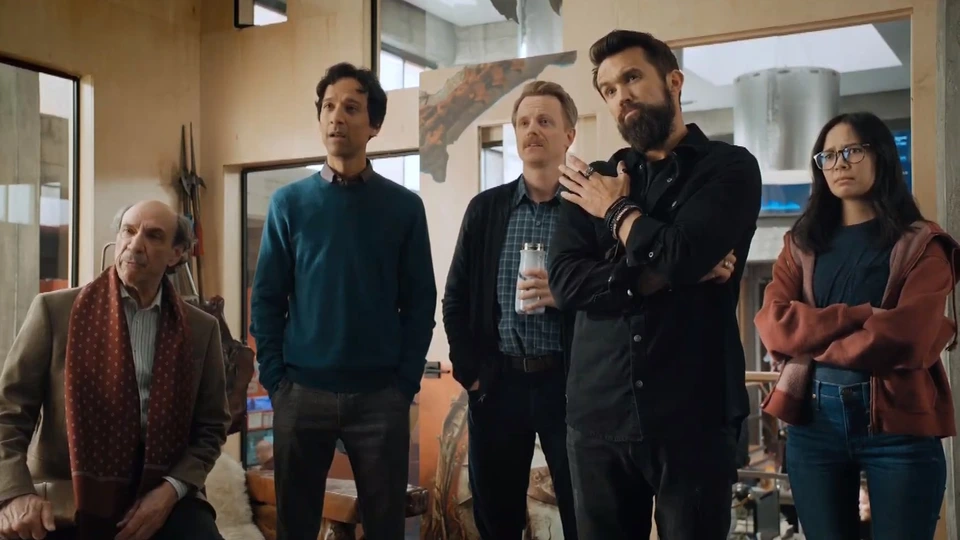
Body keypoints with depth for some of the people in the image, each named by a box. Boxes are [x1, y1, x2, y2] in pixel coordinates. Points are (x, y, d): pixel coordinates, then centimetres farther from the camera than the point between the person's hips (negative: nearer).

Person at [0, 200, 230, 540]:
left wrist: (172, 489, -6)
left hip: (159, 496, 1)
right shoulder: (55, 310, 0)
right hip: (65, 500, -1)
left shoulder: (201, 330, 5)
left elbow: (211, 426, 10)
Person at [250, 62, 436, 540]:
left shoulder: (404, 206, 2)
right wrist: (274, 379, -3)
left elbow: (420, 301, 1)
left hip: (380, 395, 0)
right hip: (301, 392, 1)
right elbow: (266, 298, 3)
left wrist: (406, 382, -4)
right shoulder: (289, 203, 3)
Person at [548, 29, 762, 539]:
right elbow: (565, 281, -4)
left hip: (692, 414, -3)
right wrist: (660, 276, -12)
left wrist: (617, 211, -1)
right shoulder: (593, 182, 10)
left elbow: (681, 254, -17)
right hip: (598, 413, 4)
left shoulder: (728, 166, 0)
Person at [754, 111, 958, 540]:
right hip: (813, 420, 3)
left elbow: (909, 338, -13)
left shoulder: (921, 244, 3)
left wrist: (811, 337, -5)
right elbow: (773, 323, -4)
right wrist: (859, 317, -14)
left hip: (898, 423, -3)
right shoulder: (802, 242, 12)